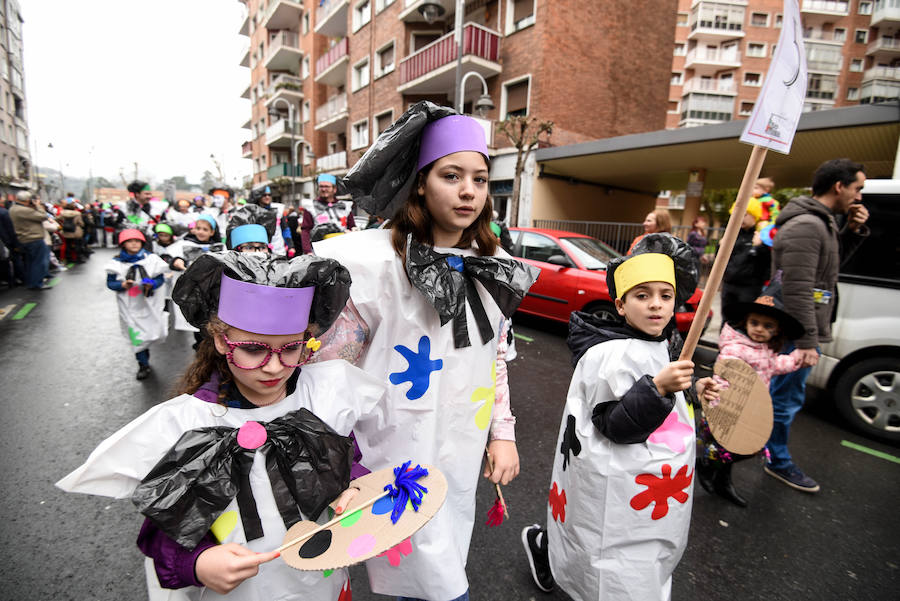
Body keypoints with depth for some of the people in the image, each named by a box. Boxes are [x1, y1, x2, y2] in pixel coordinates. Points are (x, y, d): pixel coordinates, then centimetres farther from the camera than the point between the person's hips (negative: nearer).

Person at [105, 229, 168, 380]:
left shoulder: (151, 259, -5)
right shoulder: (116, 262, -3)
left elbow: (160, 278, -1)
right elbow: (110, 283, 2)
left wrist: (151, 284, -21)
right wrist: (123, 285, -19)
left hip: (149, 303, 1)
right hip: (130, 306, 0)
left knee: (154, 332, 8)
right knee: (137, 336, 2)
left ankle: (144, 349, 44)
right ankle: (143, 365, 18)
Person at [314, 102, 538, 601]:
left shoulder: (491, 269, 1)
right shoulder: (379, 261, -17)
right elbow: (329, 365, -12)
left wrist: (503, 433, 7)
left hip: (462, 455, 6)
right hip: (399, 462, -5)